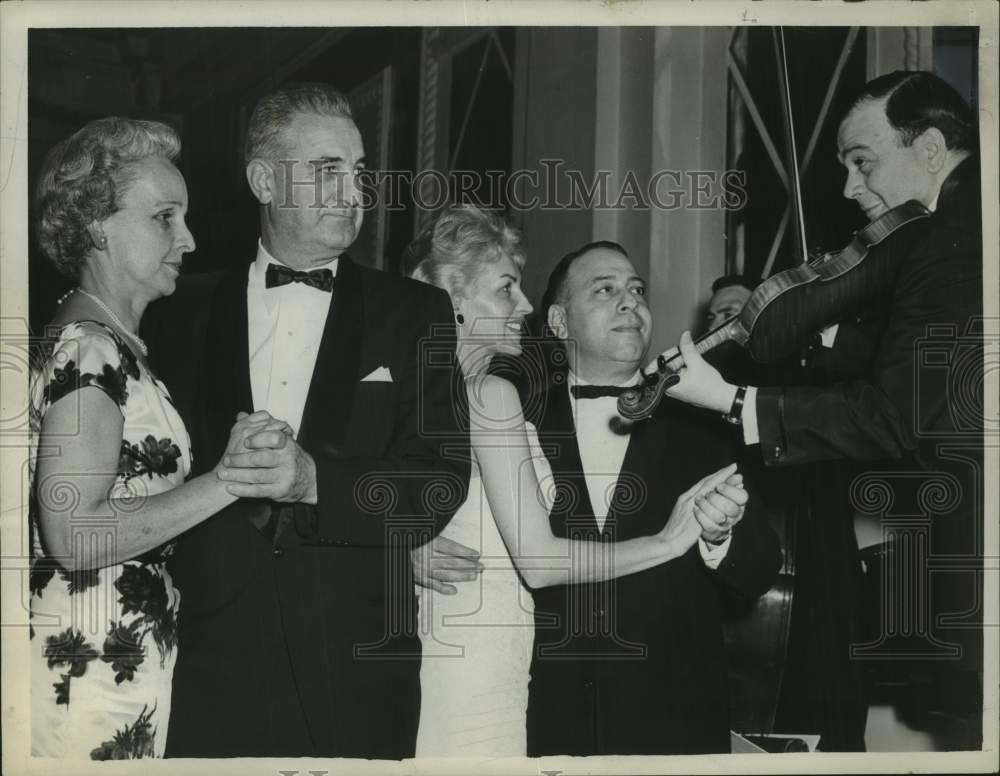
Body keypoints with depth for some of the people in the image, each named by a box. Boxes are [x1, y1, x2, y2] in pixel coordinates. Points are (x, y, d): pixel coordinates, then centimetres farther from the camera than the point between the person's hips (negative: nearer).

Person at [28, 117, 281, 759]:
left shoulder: (118, 345, 13)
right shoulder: (86, 349, -17)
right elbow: (72, 533, -23)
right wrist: (225, 481, -21)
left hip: (130, 652, 9)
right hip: (93, 671, -9)